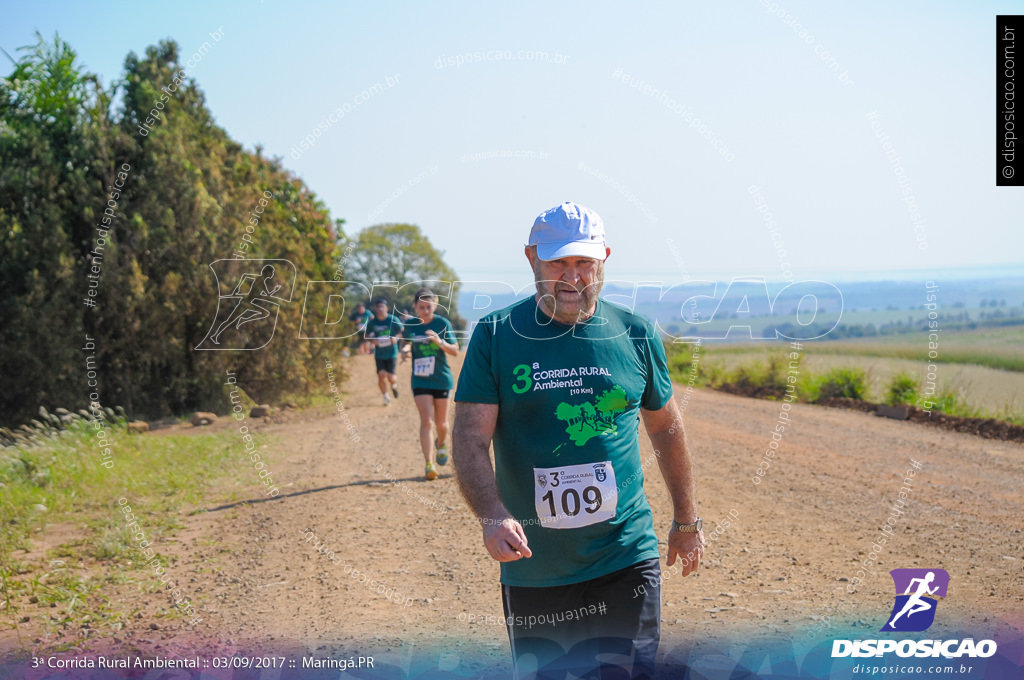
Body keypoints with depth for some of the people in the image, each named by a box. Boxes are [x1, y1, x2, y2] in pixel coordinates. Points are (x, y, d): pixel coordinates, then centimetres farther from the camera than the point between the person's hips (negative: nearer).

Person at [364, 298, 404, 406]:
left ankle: (394, 385, 31)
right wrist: (373, 339, -12)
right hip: (379, 353, 2)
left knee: (390, 377, -7)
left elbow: (403, 331, 1)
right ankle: (386, 397, 13)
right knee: (381, 375, -7)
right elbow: (367, 335, 10)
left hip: (391, 353, -2)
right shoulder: (372, 322, -1)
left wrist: (396, 337, -19)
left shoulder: (393, 320, -7)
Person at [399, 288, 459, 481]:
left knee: (441, 422, 11)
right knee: (426, 420, -13)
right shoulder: (410, 325, -1)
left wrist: (439, 342, -27)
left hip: (441, 379, 0)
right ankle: (428, 465, -15)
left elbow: (455, 350, -9)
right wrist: (405, 350, -6)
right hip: (420, 380, 0)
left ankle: (441, 443, 45)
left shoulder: (443, 323, -7)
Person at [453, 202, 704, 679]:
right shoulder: (495, 336, -3)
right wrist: (493, 517, -26)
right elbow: (469, 440, -9)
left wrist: (686, 520, 18)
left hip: (625, 562, 0)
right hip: (531, 570, 0)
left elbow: (666, 431, 15)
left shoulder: (635, 335, 3)